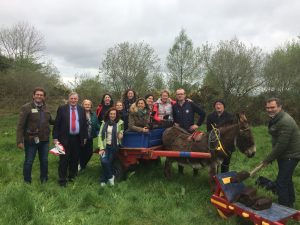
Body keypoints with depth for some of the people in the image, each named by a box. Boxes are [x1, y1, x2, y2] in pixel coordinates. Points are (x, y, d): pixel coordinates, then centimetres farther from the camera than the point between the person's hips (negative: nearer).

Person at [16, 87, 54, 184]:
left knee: (44, 160, 15)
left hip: (44, 140, 5)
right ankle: (27, 181, 28)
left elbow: (50, 121, 20)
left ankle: (44, 179, 33)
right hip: (31, 140, -4)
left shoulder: (45, 108, 6)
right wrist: (19, 140, -16)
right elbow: (20, 125, -12)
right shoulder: (26, 108, -10)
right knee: (28, 161, 9)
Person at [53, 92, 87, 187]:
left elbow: (84, 124, 10)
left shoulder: (81, 109, 7)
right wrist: (55, 137, -7)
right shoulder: (62, 109, -1)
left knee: (75, 159, 10)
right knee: (64, 159, 1)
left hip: (77, 138, 3)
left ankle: (72, 176, 27)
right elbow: (56, 124, -2)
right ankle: (62, 179, 13)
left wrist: (85, 137, 8)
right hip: (65, 138, -3)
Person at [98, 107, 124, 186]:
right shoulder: (104, 123, 4)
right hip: (105, 146, 1)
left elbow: (121, 133, 14)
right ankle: (110, 176, 4)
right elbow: (100, 135, 0)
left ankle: (103, 180, 20)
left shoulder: (120, 123, 0)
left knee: (109, 163, -1)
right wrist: (101, 148, -9)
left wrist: (121, 136, -11)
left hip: (114, 146, -1)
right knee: (104, 161, -19)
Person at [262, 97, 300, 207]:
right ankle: (290, 204, 41)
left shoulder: (285, 121, -27)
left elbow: (281, 145, -28)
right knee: (286, 180, 23)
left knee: (281, 182, -9)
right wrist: (270, 157, 12)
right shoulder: (275, 119, 6)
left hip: (290, 155, -11)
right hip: (284, 154, 11)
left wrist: (268, 159, -20)